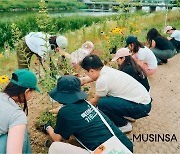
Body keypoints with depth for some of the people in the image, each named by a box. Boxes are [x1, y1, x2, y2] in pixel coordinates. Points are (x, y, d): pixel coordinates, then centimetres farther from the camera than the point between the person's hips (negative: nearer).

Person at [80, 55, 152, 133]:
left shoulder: (102, 80, -21)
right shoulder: (105, 70, 2)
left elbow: (95, 101, -2)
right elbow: (84, 80, 14)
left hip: (142, 106, -9)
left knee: (102, 103, -20)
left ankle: (123, 125, 2)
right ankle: (126, 115, 20)